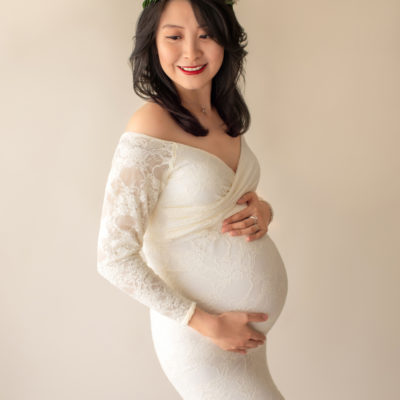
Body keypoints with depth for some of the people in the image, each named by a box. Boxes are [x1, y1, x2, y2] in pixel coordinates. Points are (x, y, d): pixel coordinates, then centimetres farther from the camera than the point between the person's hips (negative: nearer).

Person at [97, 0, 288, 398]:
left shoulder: (223, 116, 3)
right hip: (202, 344, -7)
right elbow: (115, 259, -20)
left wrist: (262, 210, -6)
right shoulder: (150, 132, -20)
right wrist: (208, 325, -17)